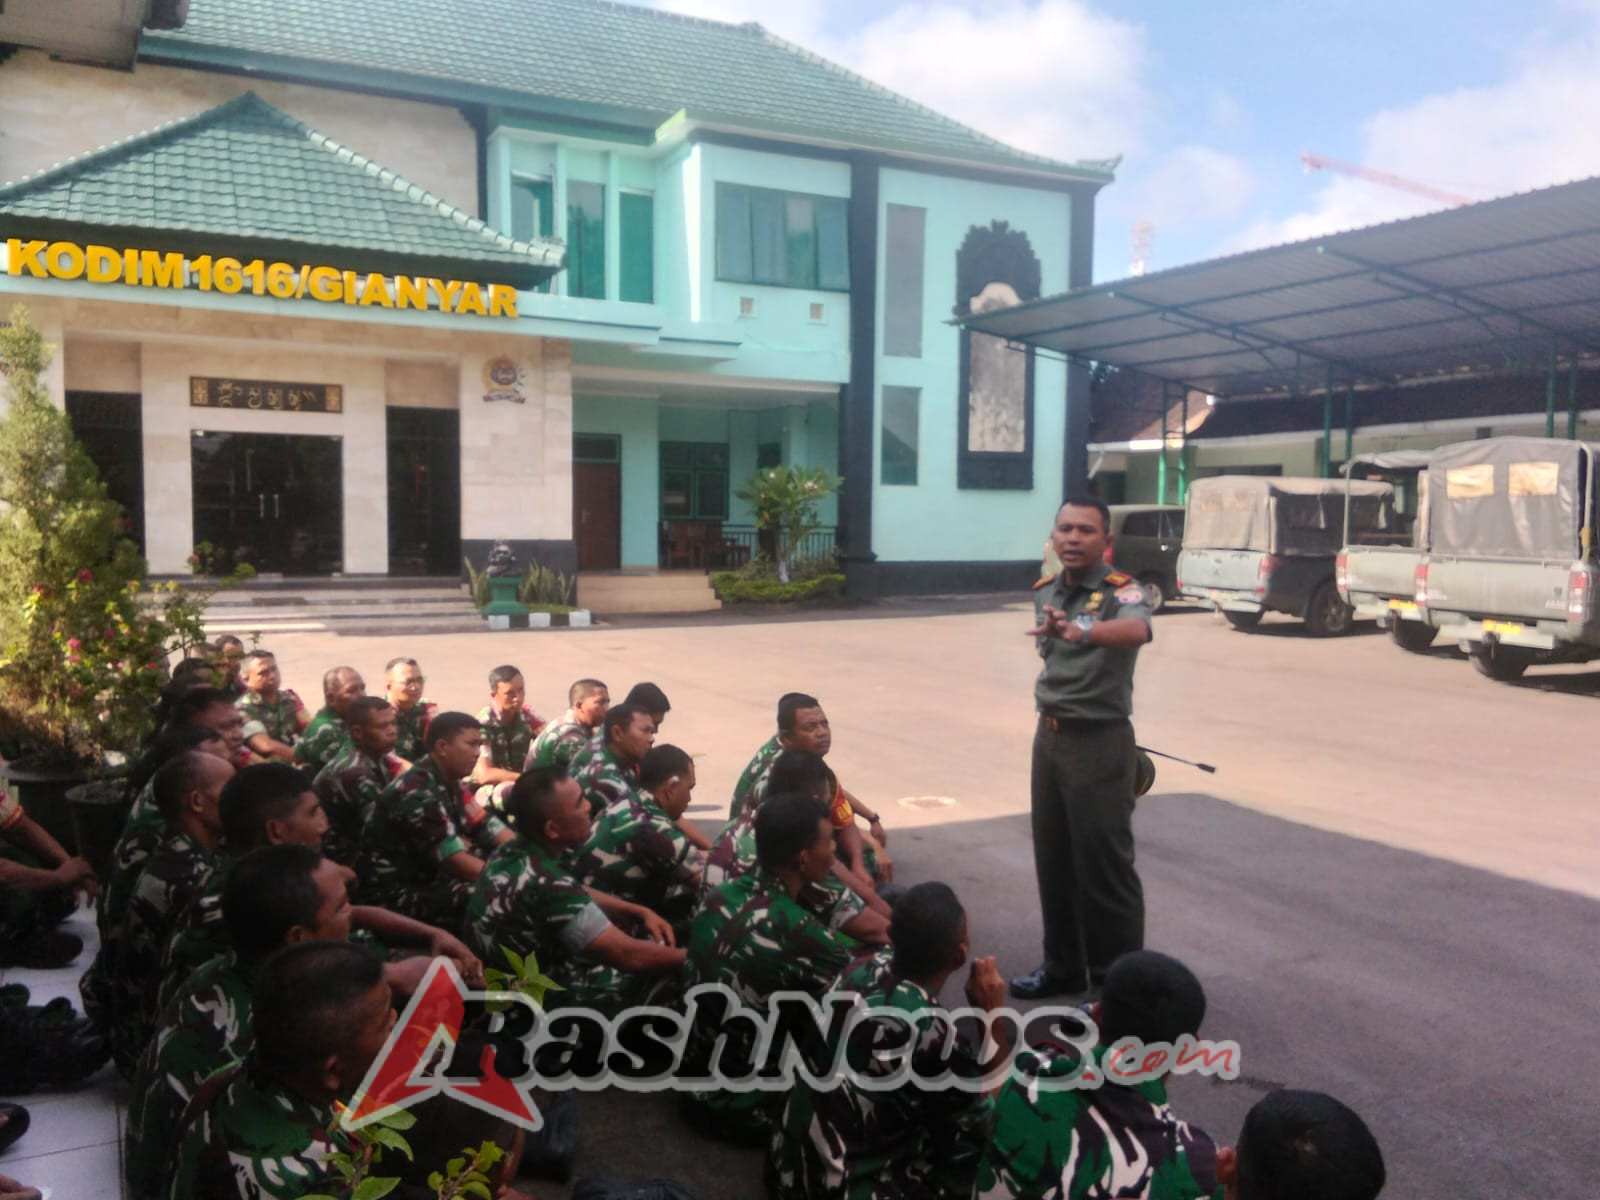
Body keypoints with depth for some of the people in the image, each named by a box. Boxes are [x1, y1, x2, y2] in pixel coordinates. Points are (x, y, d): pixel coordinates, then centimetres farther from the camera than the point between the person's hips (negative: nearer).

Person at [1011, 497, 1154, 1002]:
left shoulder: (1120, 590, -16)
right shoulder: (1045, 591, 6)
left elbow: (1137, 630, -40)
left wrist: (1083, 630, -58)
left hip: (1100, 742, -7)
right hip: (1049, 736, 7)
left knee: (1104, 864, -2)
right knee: (1053, 860, 15)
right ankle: (1063, 967, 30)